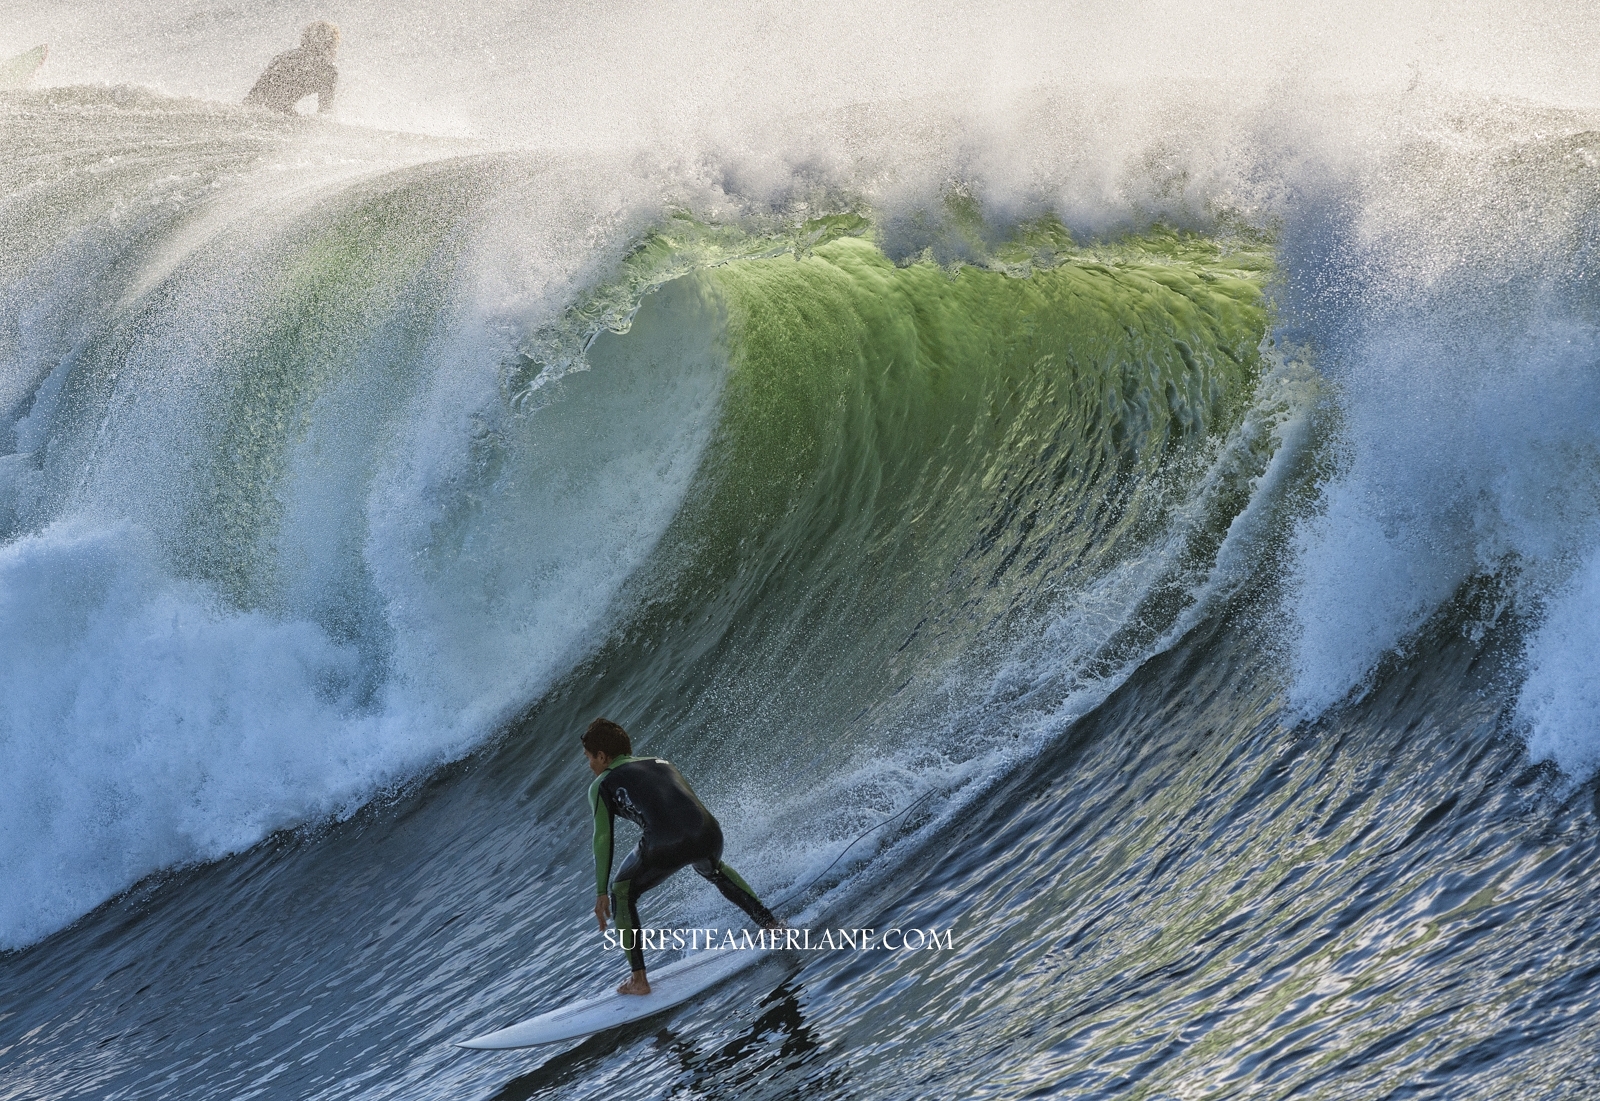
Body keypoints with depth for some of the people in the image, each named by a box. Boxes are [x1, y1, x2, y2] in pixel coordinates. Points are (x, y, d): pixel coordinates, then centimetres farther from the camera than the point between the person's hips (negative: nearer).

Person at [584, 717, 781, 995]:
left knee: (622, 894, 23)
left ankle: (639, 979, 18)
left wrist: (601, 893, 13)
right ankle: (770, 923, 39)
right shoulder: (661, 764, 32)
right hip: (709, 834, 5)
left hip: (665, 846, -5)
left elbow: (603, 839, 10)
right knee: (715, 871, 41)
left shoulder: (602, 784, 17)